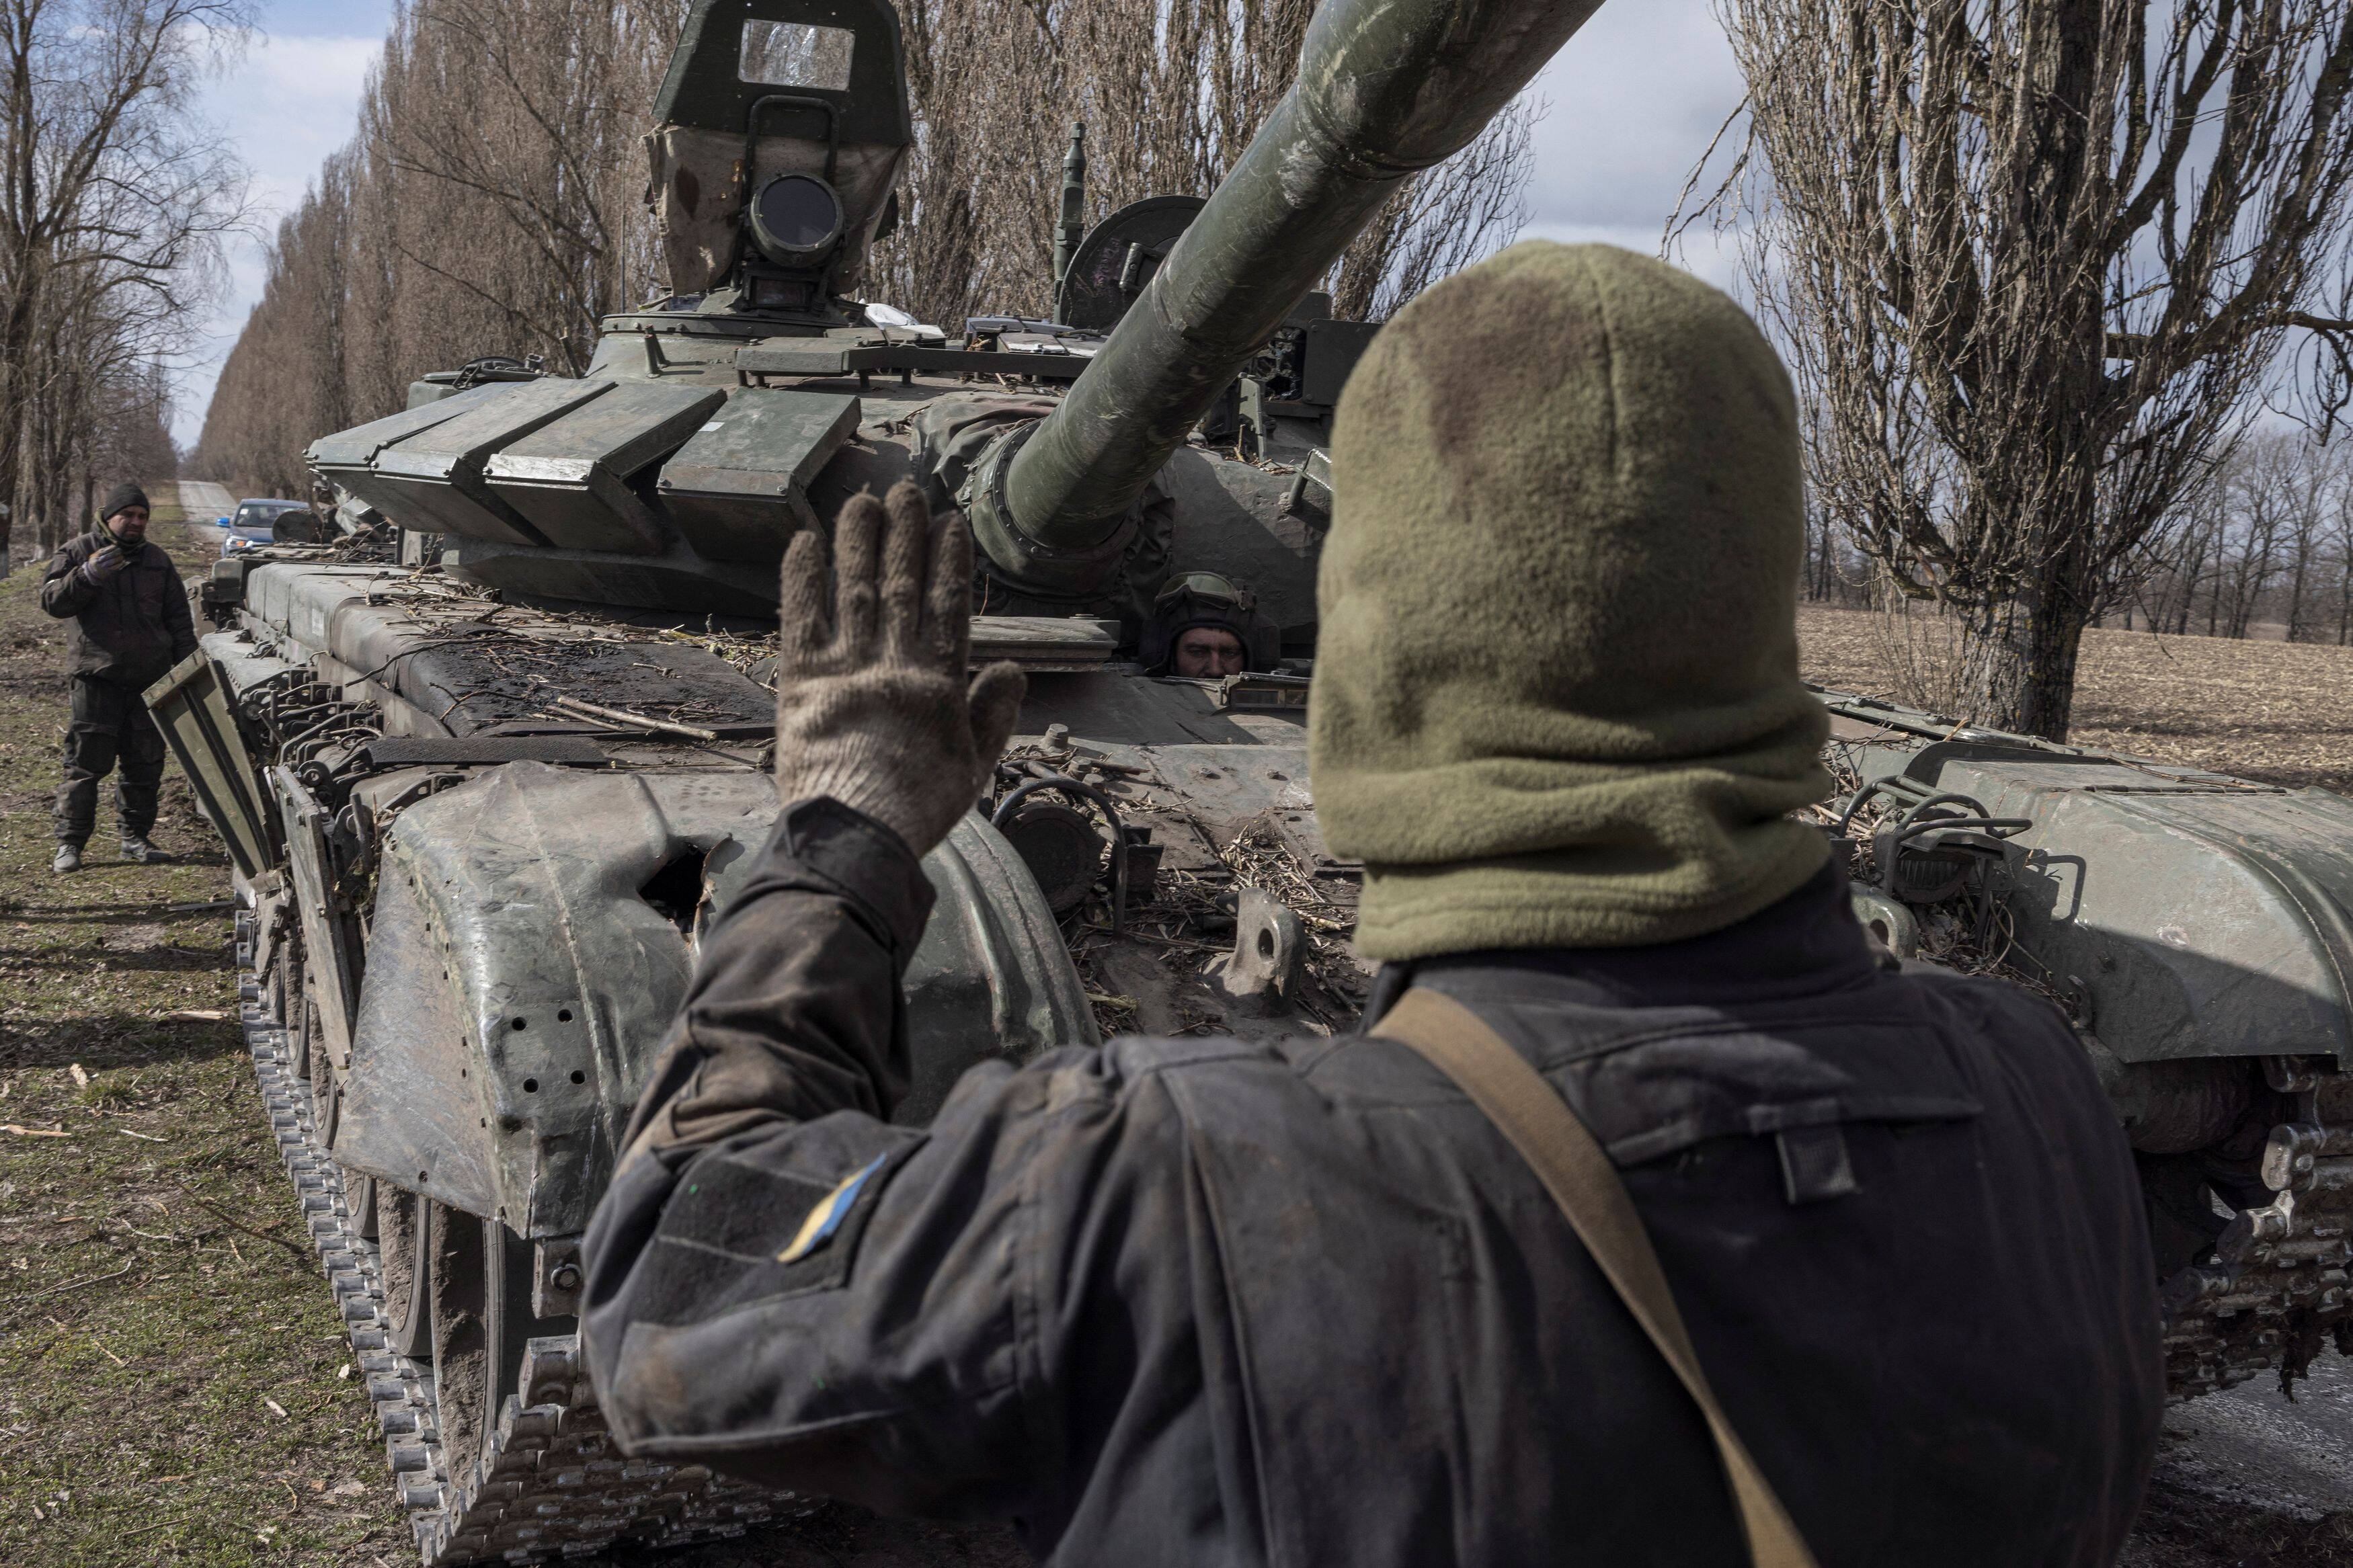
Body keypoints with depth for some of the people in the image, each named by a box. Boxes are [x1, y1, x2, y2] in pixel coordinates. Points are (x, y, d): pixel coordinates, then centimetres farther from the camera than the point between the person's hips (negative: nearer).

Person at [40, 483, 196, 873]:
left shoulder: (157, 560, 15)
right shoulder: (77, 553, 5)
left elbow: (179, 620, 18)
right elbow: (52, 601, -5)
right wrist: (88, 574, -20)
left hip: (150, 678, 4)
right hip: (97, 676, -3)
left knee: (145, 763, 5)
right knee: (86, 762, -6)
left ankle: (135, 837, 16)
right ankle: (69, 844, 0)